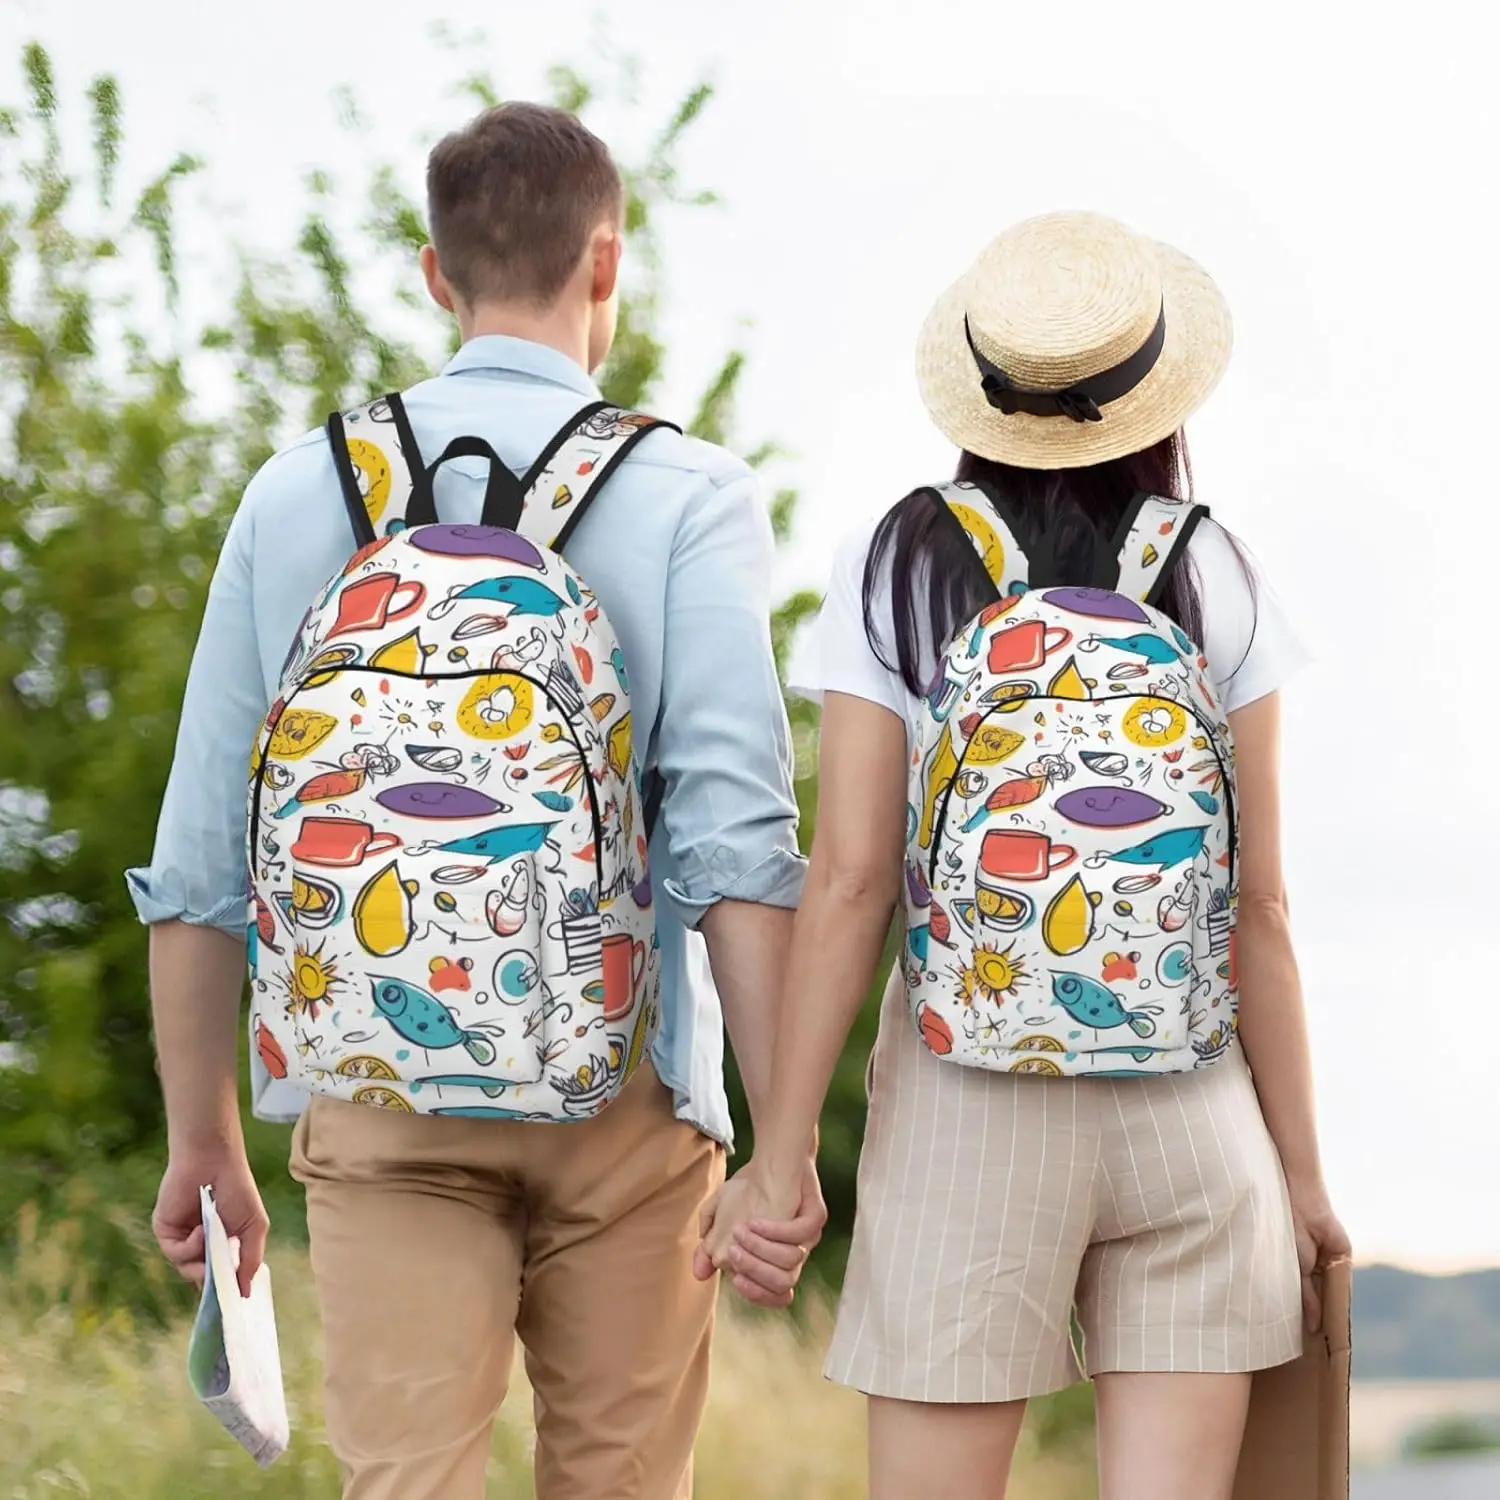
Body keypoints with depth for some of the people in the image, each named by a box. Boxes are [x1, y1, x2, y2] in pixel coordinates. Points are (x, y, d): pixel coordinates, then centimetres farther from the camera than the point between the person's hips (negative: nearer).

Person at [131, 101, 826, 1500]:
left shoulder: (300, 490, 6)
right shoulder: (685, 495, -2)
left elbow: (199, 854, 6)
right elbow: (734, 833, -12)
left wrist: (202, 1140, 15)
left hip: (376, 1097, 1)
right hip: (619, 1093, -1)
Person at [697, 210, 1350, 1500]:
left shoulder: (897, 571, -1)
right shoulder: (1215, 582, 1)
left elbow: (850, 880, -7)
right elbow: (1260, 906, 0)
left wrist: (781, 1152, -3)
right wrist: (1302, 1166, 8)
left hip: (968, 1110, -1)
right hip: (1191, 1105, 1)